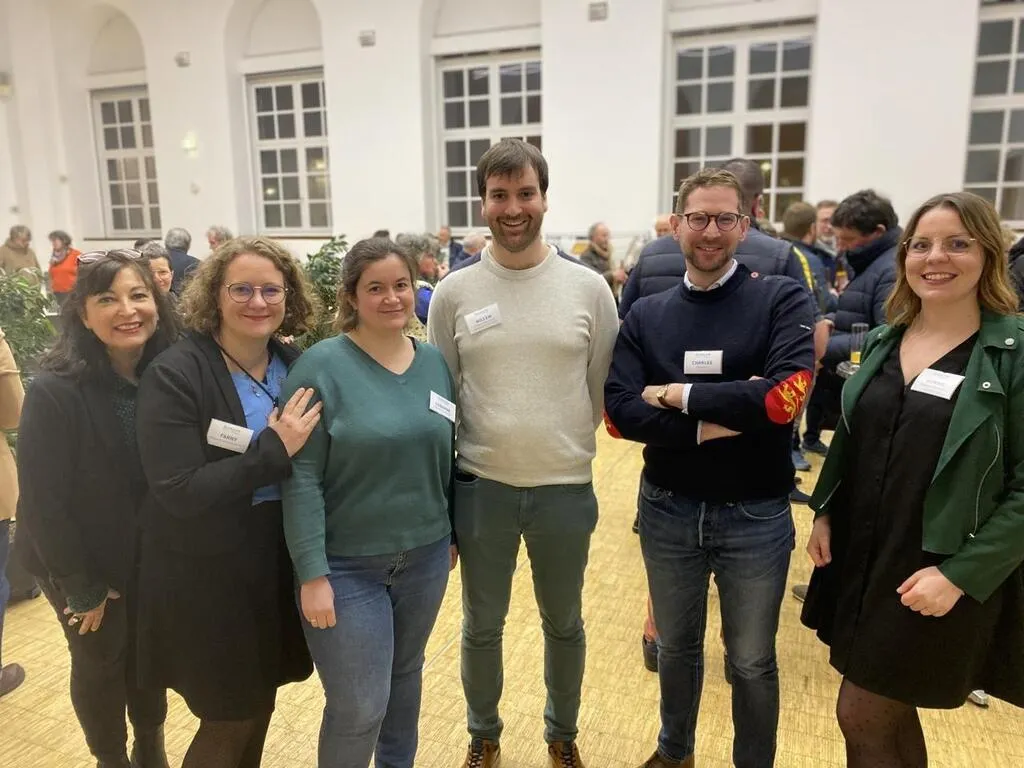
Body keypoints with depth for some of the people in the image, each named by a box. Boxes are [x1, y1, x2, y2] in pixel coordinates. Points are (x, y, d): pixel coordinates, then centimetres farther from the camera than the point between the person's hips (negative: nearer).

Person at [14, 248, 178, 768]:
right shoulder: (55, 390, -25)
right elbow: (42, 500, -19)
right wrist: (80, 587, -13)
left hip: (152, 555, 4)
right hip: (85, 563, -4)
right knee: (99, 663, 15)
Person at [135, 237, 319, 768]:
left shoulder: (296, 367, 0)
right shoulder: (174, 376, -17)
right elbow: (178, 492, -23)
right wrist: (273, 450, -26)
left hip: (281, 564, 5)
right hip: (207, 578, -5)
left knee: (260, 704, 20)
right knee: (229, 720, 10)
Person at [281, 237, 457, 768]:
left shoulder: (435, 363, 2)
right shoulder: (321, 365, -14)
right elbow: (301, 477, -16)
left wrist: (452, 534, 12)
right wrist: (312, 572, -17)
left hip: (425, 556, 5)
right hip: (346, 564, -4)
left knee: (406, 675, 22)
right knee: (359, 707, 4)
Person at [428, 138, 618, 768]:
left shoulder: (589, 288, -5)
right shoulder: (453, 292, -4)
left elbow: (605, 391, 2)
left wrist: (563, 443, 2)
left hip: (566, 488, 0)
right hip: (480, 487, 0)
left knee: (565, 624, 20)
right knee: (482, 626, 18)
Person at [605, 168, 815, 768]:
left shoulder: (783, 299, -8)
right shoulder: (646, 315, 0)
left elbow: (784, 397, -23)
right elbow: (620, 412, -12)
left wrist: (679, 394, -16)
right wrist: (719, 420, -21)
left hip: (755, 514, -2)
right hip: (668, 509, 3)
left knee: (753, 661, 15)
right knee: (676, 646, 22)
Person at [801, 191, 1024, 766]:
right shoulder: (885, 340, 5)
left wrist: (960, 574, -19)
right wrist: (825, 513, 4)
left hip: (937, 574, -5)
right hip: (861, 555, 5)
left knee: (862, 717, 4)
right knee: (891, 715, 18)